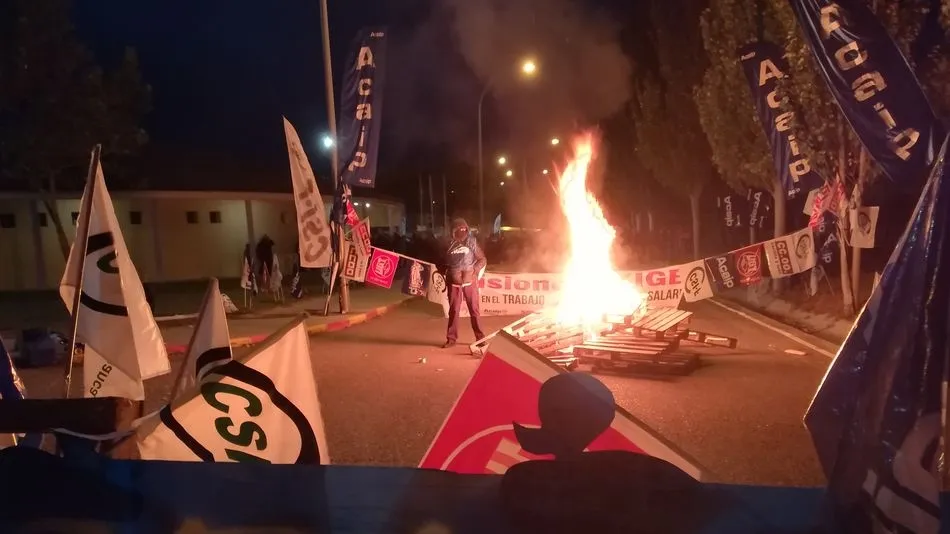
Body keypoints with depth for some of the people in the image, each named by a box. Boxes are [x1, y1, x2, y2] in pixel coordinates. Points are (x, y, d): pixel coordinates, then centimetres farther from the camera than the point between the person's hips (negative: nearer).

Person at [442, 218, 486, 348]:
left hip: (469, 282, -1)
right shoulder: (450, 245, 4)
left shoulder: (472, 243, 1)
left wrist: (474, 270, -10)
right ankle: (451, 338, 14)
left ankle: (480, 337, 12)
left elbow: (483, 259, 2)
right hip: (454, 283, 1)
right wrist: (447, 275, -2)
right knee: (453, 311, 6)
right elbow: (445, 263, 11)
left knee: (474, 310, 3)